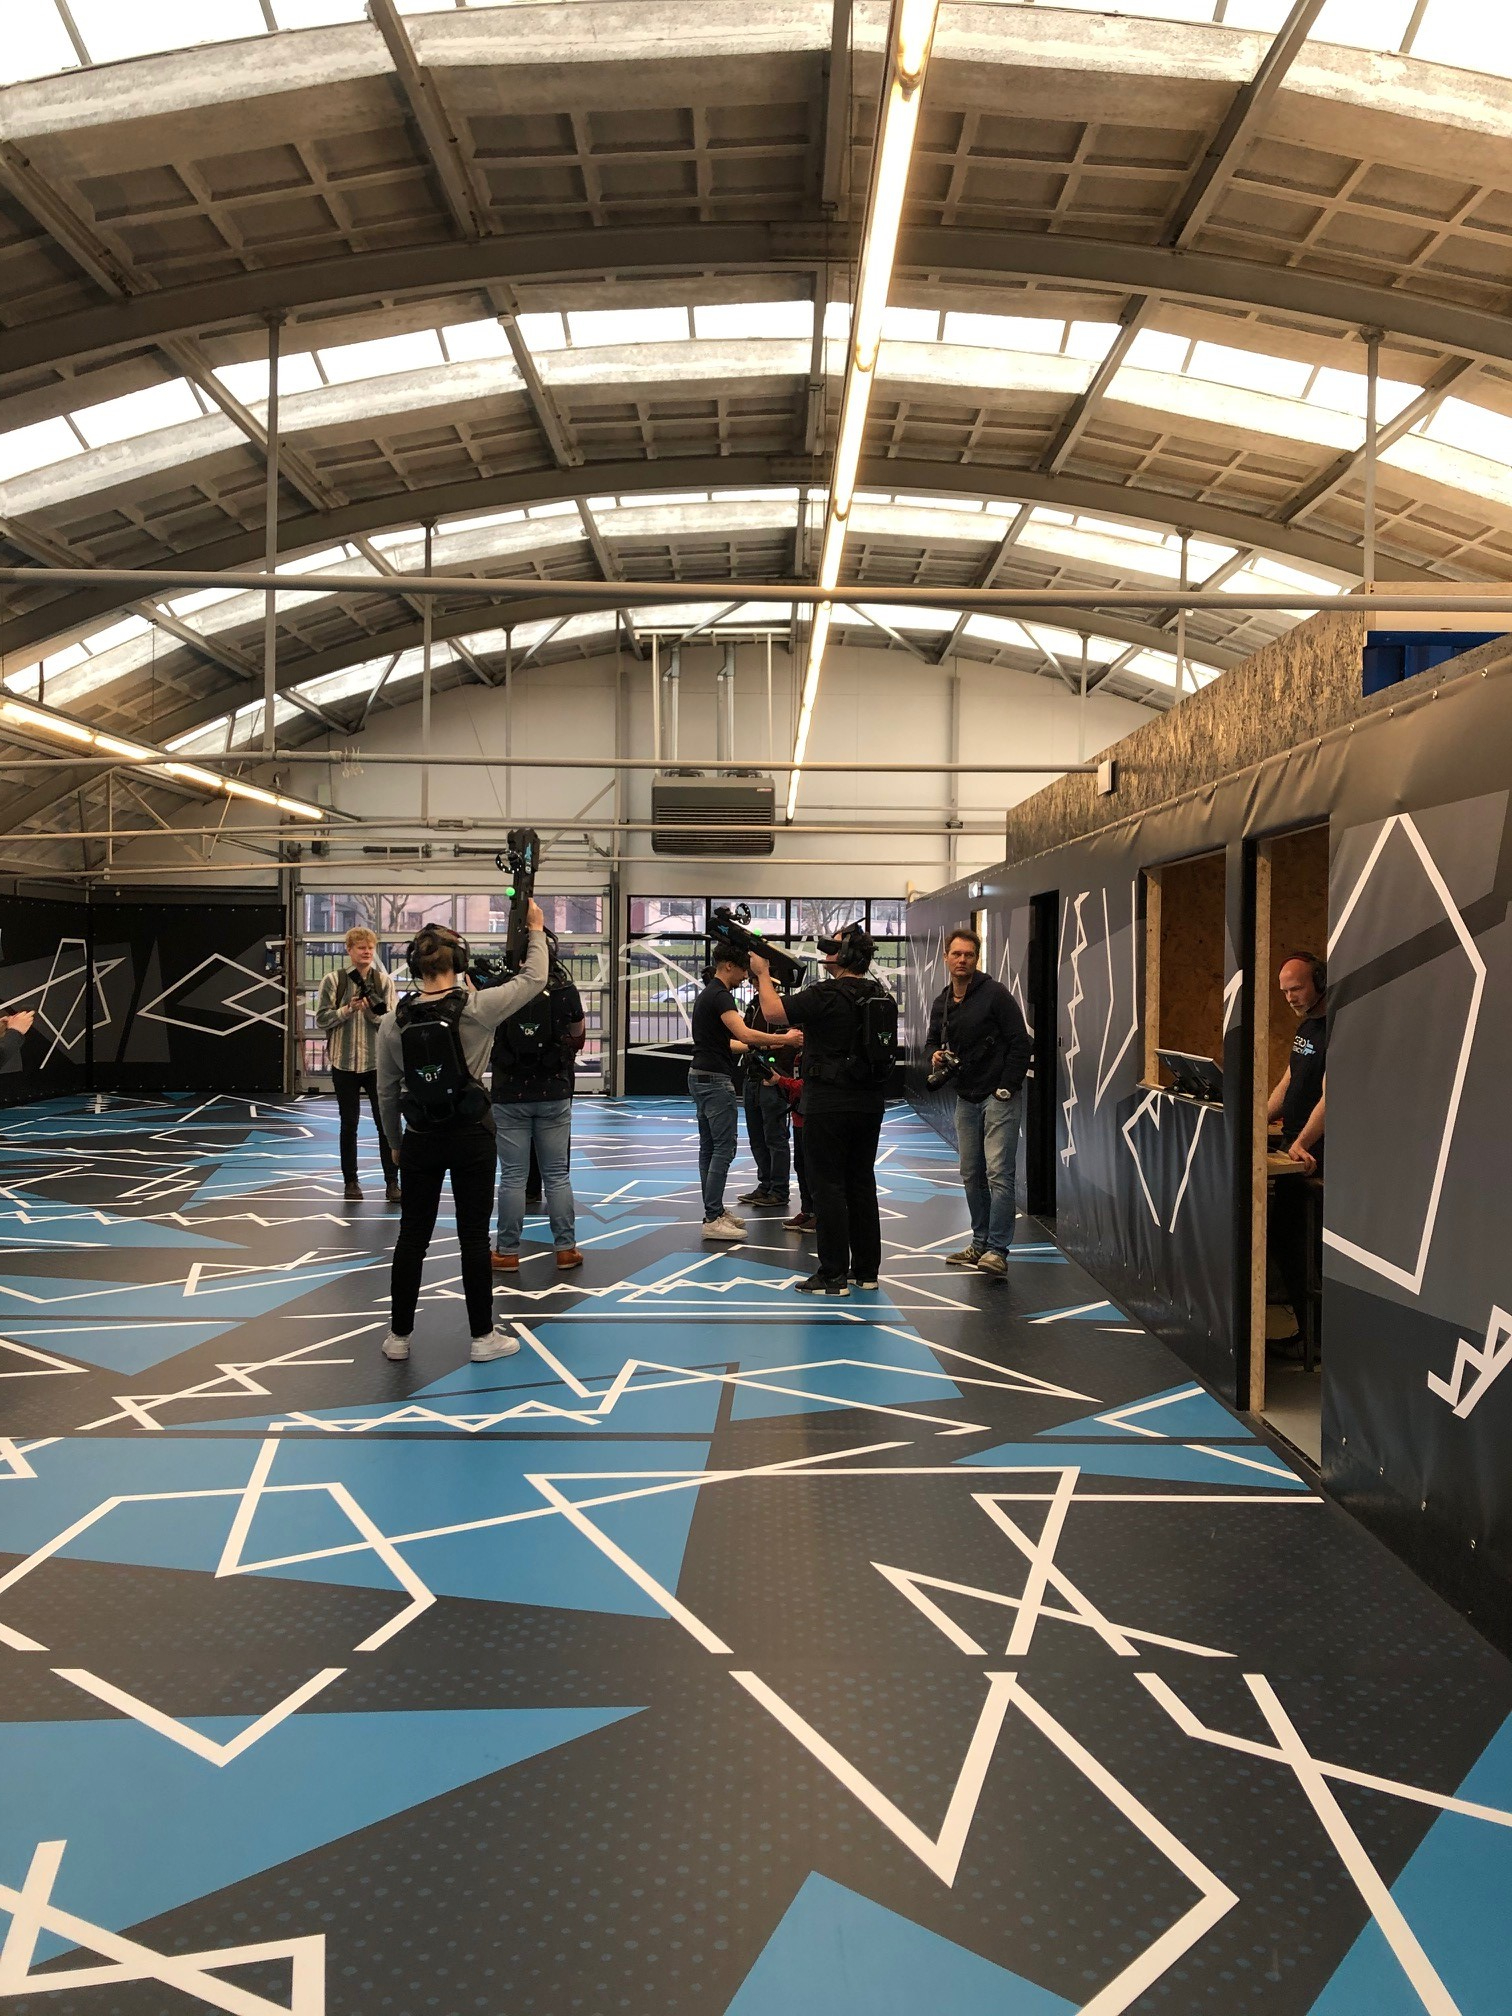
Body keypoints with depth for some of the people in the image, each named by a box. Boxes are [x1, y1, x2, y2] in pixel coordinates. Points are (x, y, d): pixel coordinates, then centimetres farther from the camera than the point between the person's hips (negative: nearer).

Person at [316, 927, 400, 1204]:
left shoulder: (384, 981, 1)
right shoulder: (334, 980, -1)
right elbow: (322, 1019, -2)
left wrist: (373, 1013, -21)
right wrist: (348, 1008, -15)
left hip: (377, 1062, 0)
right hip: (345, 1062, 0)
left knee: (386, 1123, 1)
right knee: (349, 1125, 9)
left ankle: (392, 1182, 9)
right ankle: (351, 1182, 20)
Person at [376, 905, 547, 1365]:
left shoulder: (394, 1022, -6)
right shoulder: (476, 1007, -14)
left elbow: (386, 1092, 2)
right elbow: (533, 979, -2)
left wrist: (395, 1142, 16)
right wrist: (536, 930, 13)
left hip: (421, 1140, 2)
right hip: (471, 1137, -2)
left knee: (412, 1236, 12)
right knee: (474, 1236, 6)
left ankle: (398, 1336, 20)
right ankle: (482, 1337, 15)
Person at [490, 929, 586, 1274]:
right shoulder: (565, 990, -6)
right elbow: (578, 1034, 8)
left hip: (509, 1095, -1)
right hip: (554, 1094, 1)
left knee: (512, 1177, 5)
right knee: (557, 1175, 9)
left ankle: (507, 1252, 11)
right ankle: (565, 1248, 14)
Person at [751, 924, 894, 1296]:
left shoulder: (828, 996, -17)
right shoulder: (882, 997, 7)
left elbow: (773, 1012, -15)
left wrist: (763, 973, 0)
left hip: (829, 1107, -7)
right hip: (870, 1106, 8)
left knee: (827, 1187, -1)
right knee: (862, 1184, 14)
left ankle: (832, 1276, 1)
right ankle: (866, 1270, 21)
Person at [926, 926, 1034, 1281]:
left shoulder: (995, 994, -10)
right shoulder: (941, 1002, 10)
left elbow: (1021, 1043, -12)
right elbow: (932, 1040, 25)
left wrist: (1007, 1088, -15)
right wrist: (935, 1055, 0)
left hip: (999, 1097, -7)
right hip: (965, 1098, 7)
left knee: (999, 1174, -10)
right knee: (971, 1175, 12)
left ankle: (997, 1250, -9)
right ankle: (980, 1243, 22)